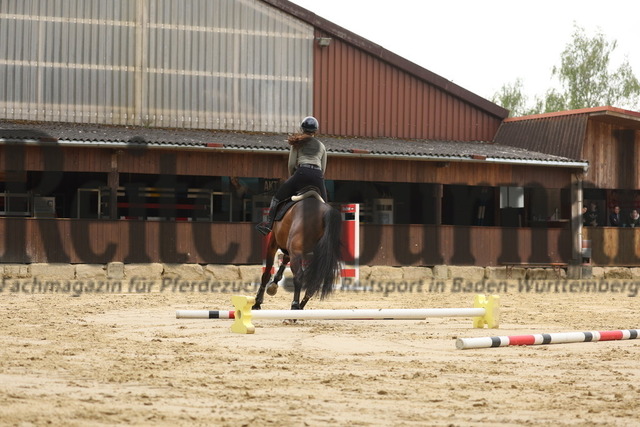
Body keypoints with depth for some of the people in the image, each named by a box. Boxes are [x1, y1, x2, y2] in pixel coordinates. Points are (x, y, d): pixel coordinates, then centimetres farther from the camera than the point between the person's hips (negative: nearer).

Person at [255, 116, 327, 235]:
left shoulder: (297, 142, 15)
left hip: (302, 172, -3)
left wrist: (292, 177, 24)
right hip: (318, 176, 3)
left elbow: (291, 164, 8)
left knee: (278, 197, 7)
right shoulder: (321, 146, 24)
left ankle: (268, 223, 0)